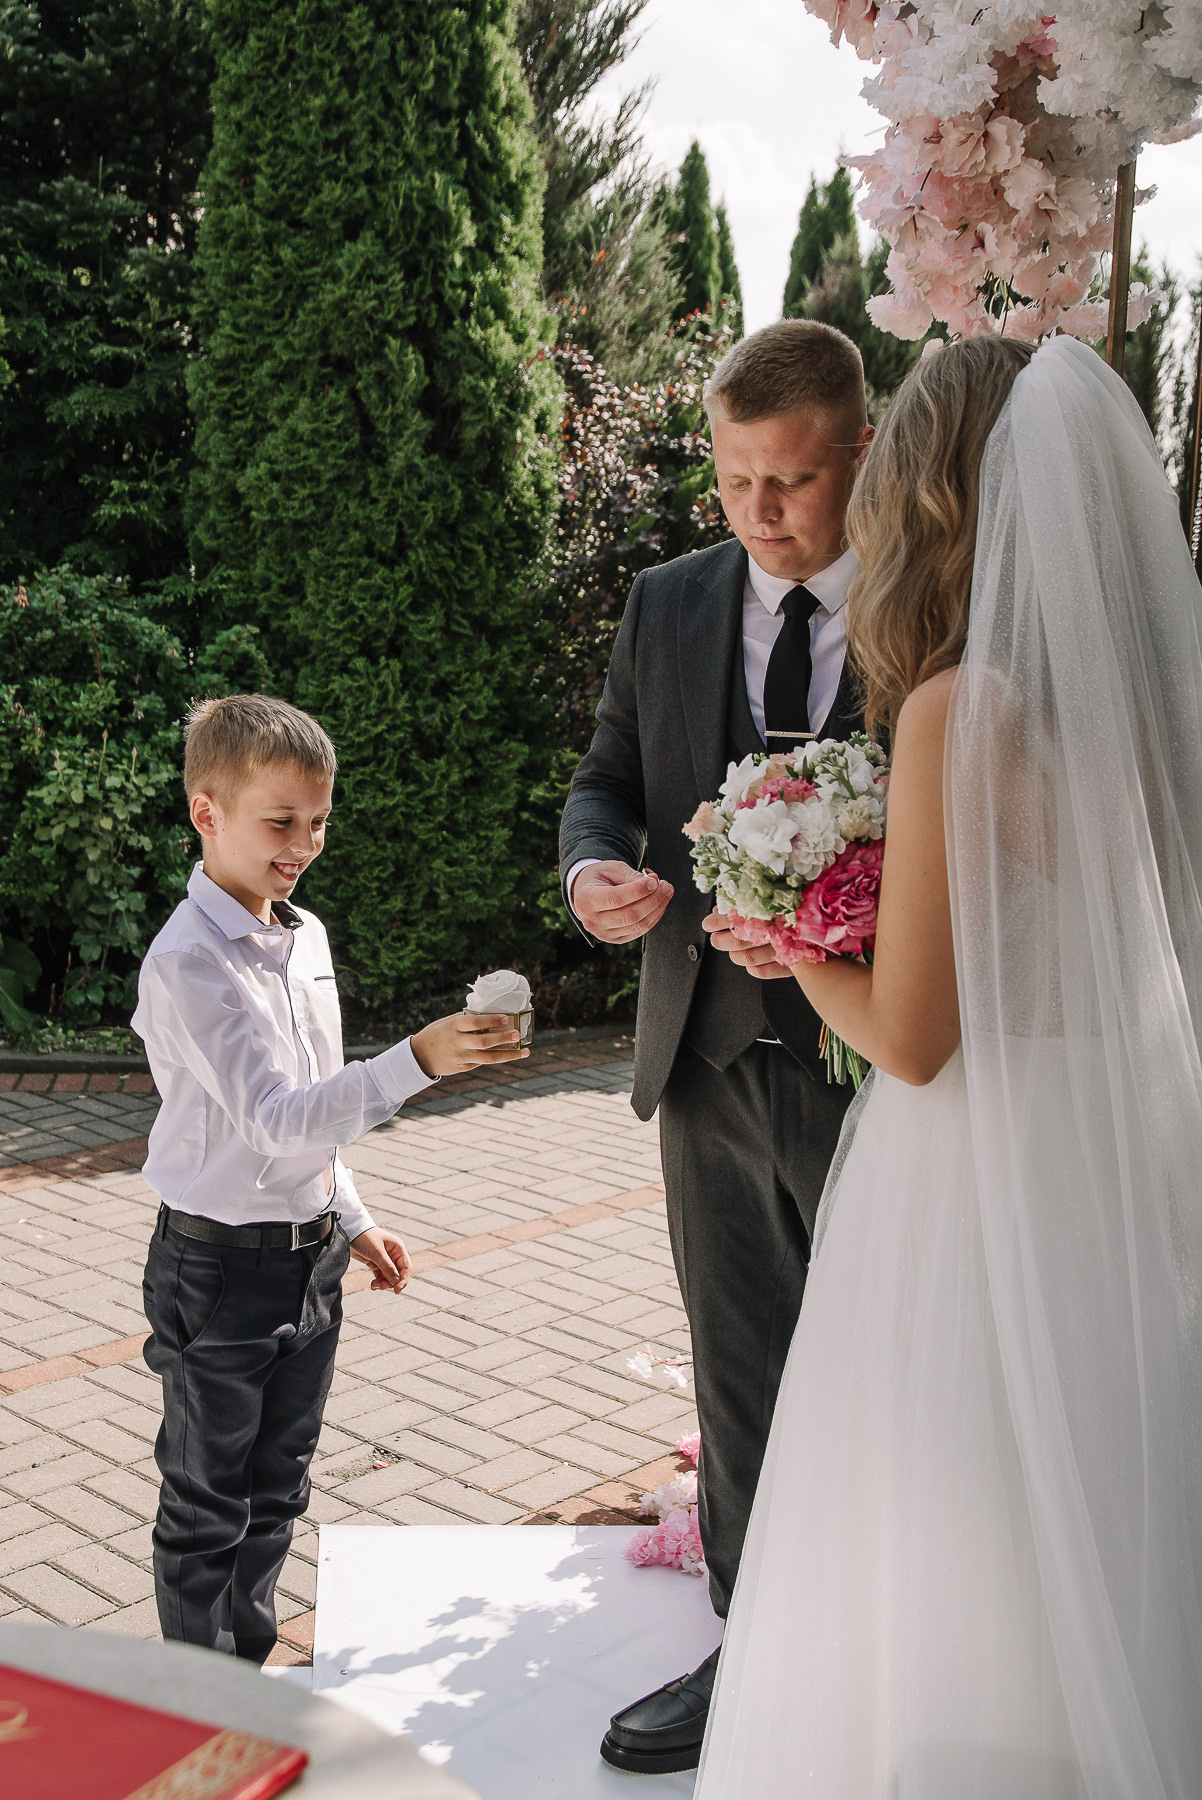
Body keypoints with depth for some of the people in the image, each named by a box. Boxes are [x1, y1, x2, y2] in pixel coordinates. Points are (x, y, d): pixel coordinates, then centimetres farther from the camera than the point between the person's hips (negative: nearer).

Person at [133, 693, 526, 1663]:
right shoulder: (188, 962, -22)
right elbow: (278, 1118, -32)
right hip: (221, 1265, -7)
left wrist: (351, 1220, 17)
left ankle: (253, 1660, 39)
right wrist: (417, 1059, -42)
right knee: (208, 1505, 11)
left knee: (277, 1489, 21)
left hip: (311, 1256, 7)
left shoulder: (305, 936, 4)